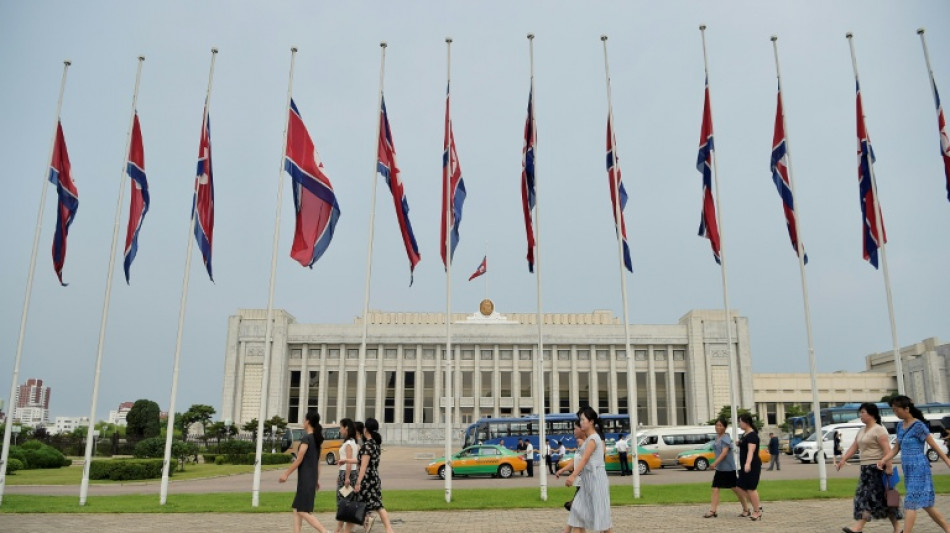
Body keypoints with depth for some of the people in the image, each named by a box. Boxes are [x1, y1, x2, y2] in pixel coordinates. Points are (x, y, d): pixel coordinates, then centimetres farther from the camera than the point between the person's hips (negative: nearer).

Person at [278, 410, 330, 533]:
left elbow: (299, 460, -14)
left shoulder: (306, 438, -13)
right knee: (297, 510, 13)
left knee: (303, 511, -9)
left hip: (305, 479, -9)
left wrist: (286, 474, -7)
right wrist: (317, 479, 21)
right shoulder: (316, 439, 13)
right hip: (312, 478, 9)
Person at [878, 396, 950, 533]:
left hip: (918, 469, -8)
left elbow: (935, 446, -10)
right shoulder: (900, 426, 10)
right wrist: (883, 460, -2)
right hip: (908, 470, 8)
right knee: (925, 504, 15)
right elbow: (896, 448, 11)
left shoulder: (918, 426, -13)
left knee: (911, 503, -8)